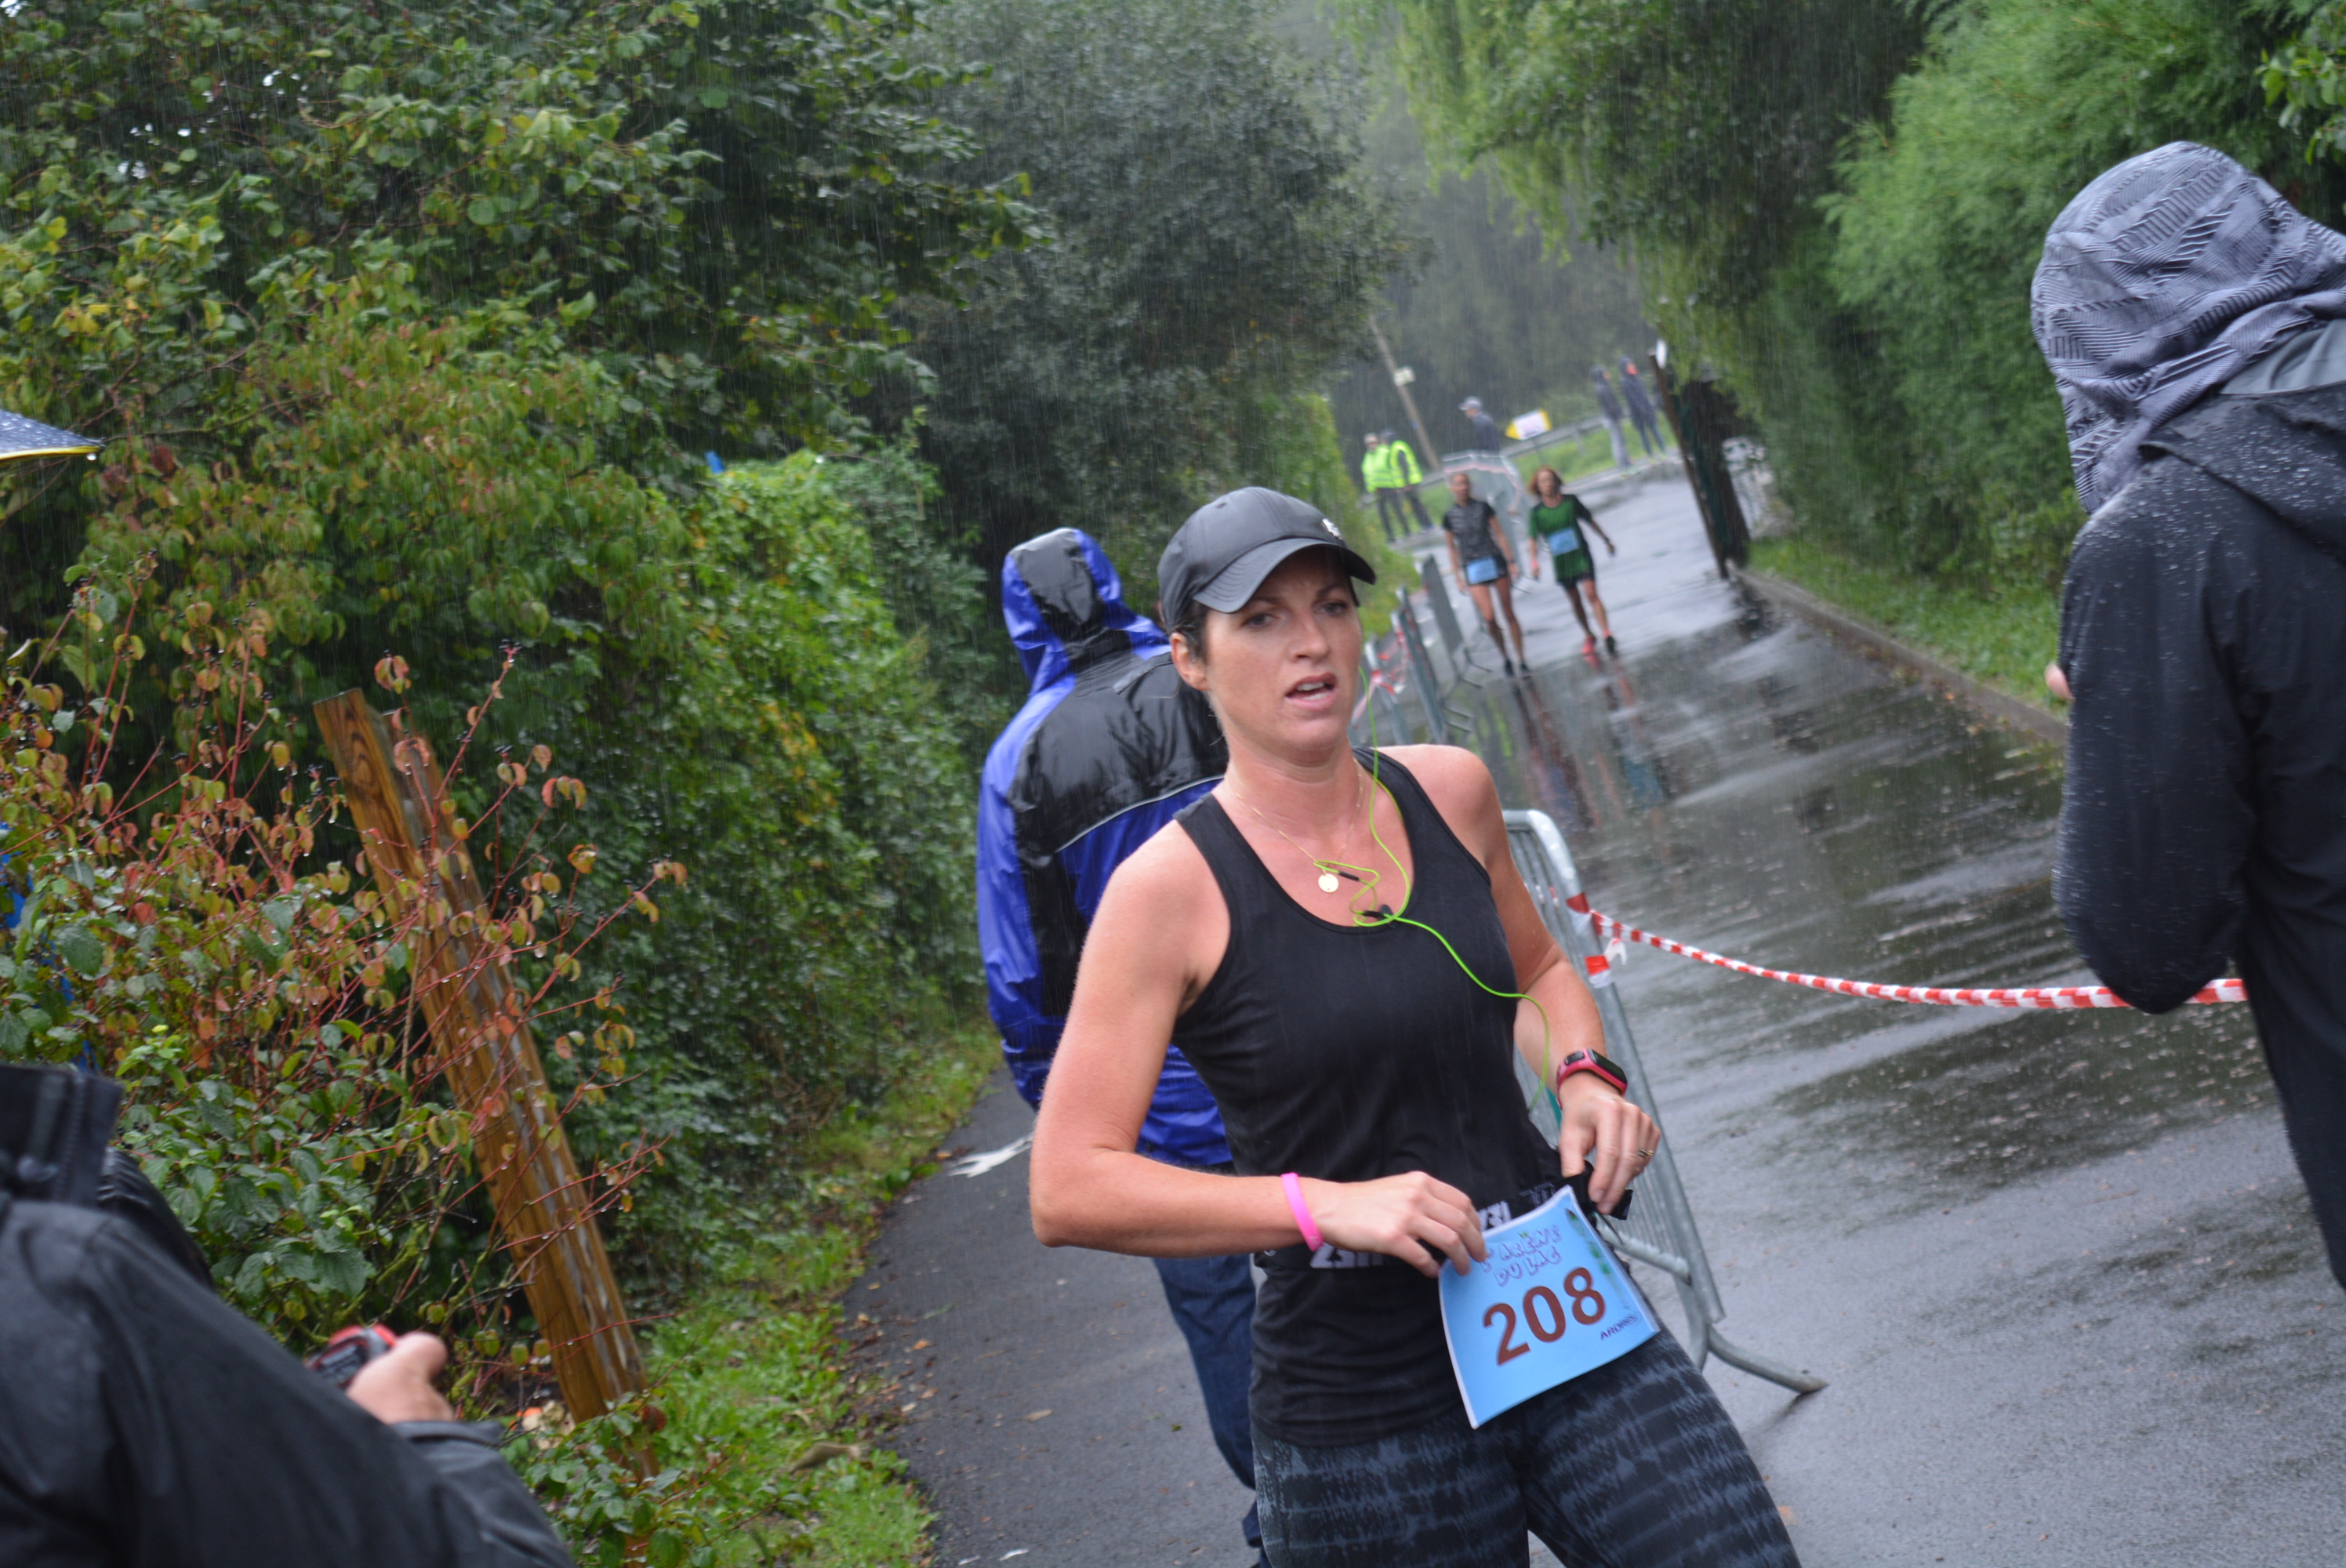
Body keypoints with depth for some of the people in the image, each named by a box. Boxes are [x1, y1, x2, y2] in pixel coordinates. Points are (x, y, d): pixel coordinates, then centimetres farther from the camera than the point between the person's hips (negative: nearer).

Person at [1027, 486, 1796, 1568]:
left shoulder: (1449, 792, 4)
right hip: (1362, 1414, -4)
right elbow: (1070, 1192, -14)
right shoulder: (1173, 888, -11)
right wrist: (1327, 1205, -21)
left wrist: (1581, 1076, 2)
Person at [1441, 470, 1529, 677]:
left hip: (1495, 562, 0)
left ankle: (1522, 658, 10)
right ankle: (1504, 655, 11)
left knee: (1509, 613, 2)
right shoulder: (1449, 516, 4)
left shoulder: (1484, 508, 3)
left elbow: (1499, 534, 5)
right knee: (1489, 617, -11)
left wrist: (1511, 561, 0)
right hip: (1472, 570, 0)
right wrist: (1458, 576, 5)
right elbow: (1452, 548, 8)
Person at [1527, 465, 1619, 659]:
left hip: (1582, 555, -1)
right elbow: (1533, 538, -8)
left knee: (1591, 593, -14)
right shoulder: (1537, 511, -6)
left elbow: (1590, 521, 10)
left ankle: (1608, 635, -18)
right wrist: (1534, 561, -24)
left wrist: (1607, 540, 19)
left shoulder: (1571, 501, -3)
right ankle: (1589, 636, 28)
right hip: (1560, 561, 1)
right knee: (1574, 601, 10)